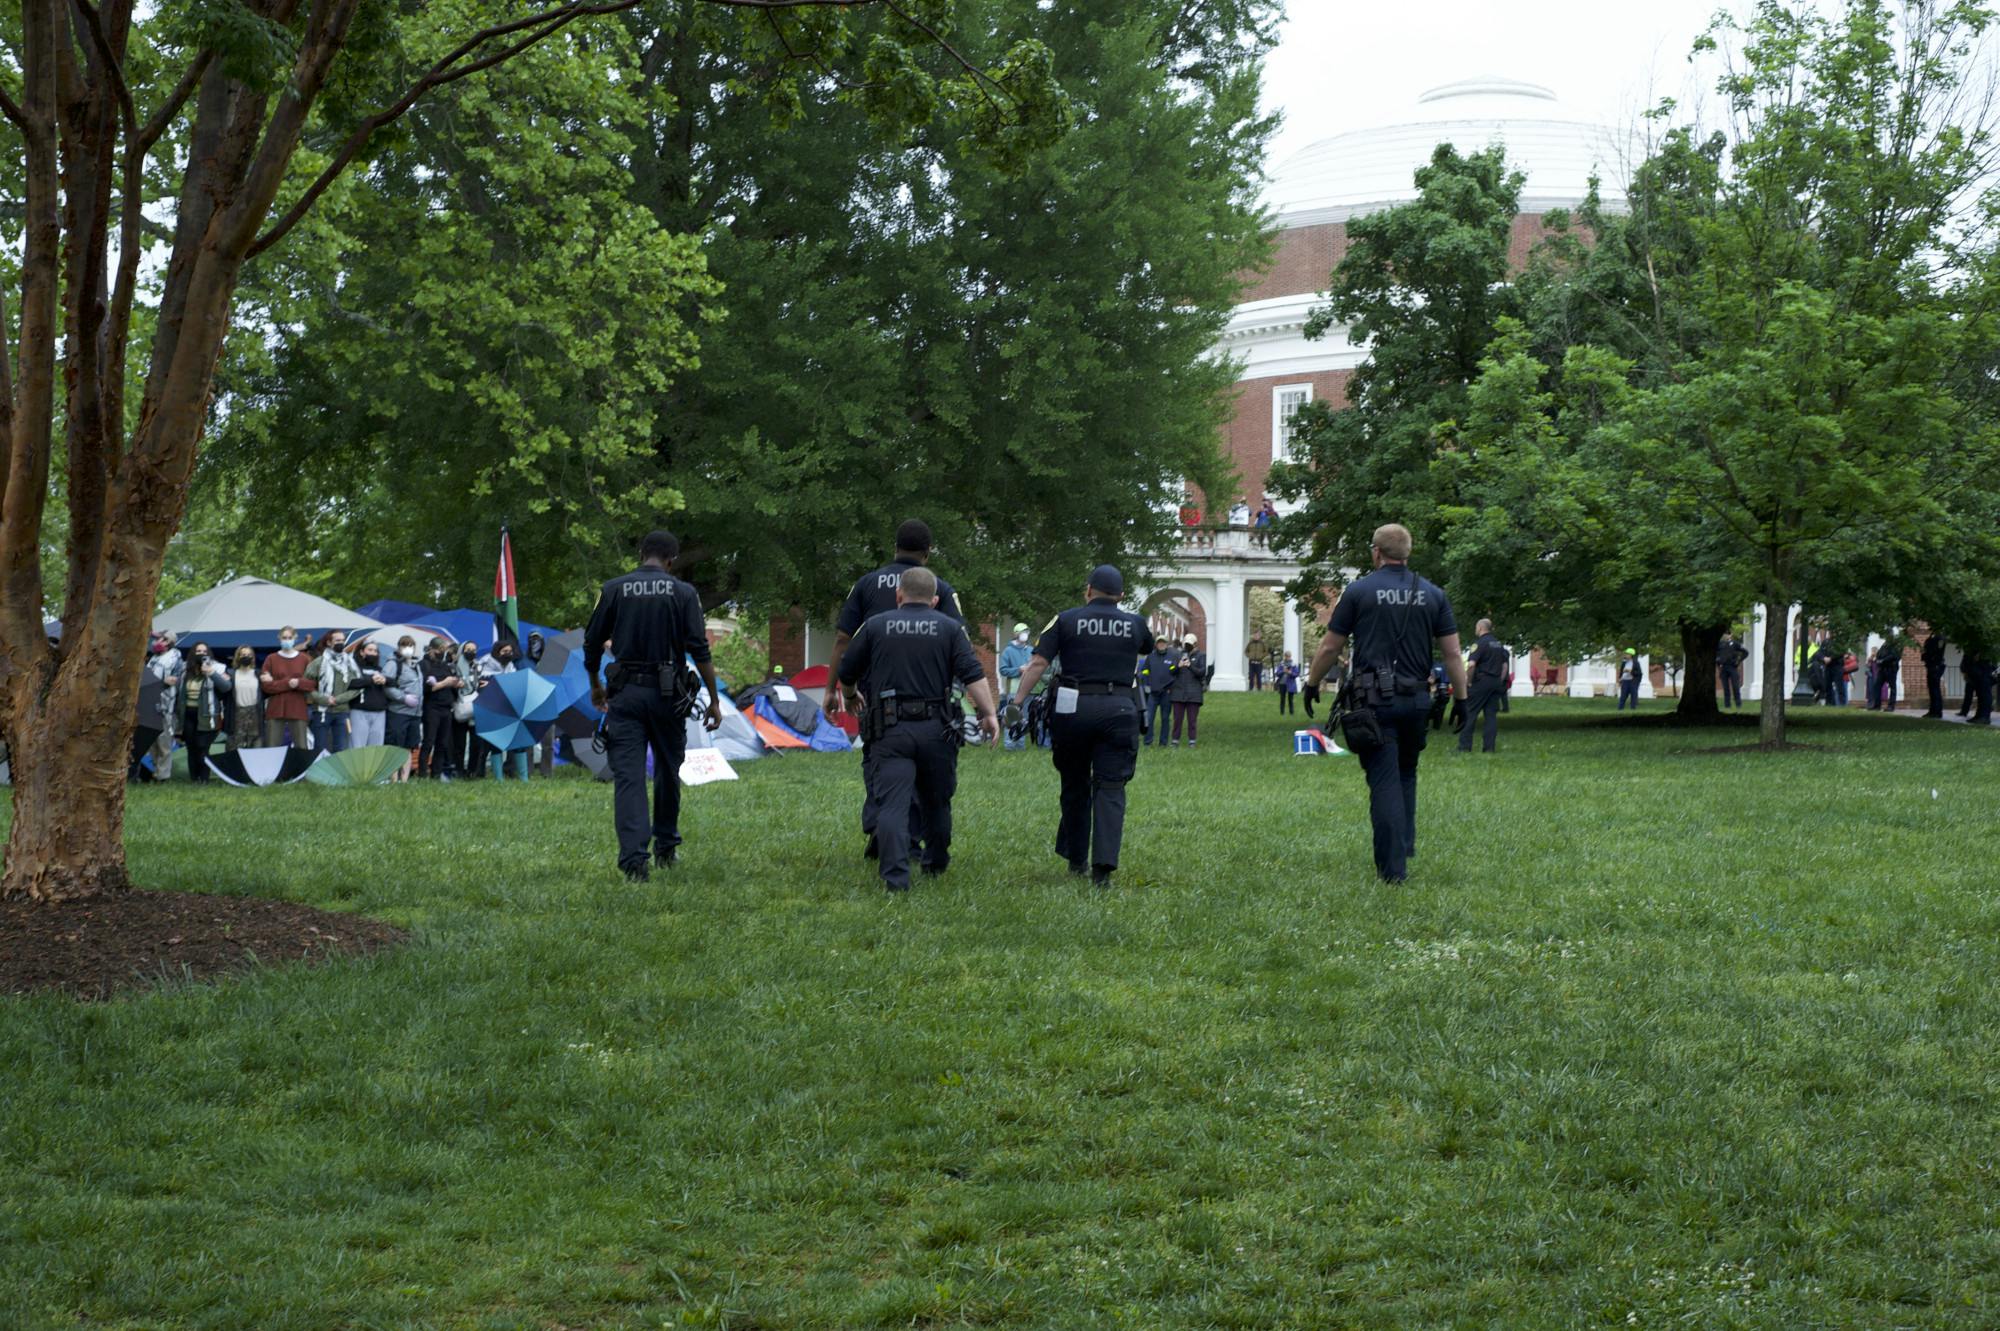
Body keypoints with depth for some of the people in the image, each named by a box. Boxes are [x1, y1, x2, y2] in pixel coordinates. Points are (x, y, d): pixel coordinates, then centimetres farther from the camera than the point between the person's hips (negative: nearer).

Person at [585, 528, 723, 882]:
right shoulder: (682, 593, -1)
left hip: (625, 693, 0)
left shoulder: (613, 589, 3)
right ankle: (665, 848, 30)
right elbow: (700, 650, -7)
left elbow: (592, 644, 7)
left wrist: (595, 686, 24)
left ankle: (634, 857, -18)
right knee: (667, 771, 18)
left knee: (628, 776, -4)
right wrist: (714, 700, -2)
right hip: (667, 694, 0)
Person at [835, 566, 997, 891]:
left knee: (892, 804, -7)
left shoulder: (875, 626, 7)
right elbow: (973, 675, -5)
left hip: (889, 730, -1)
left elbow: (845, 673, 12)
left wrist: (864, 694, 31)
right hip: (936, 729, 1)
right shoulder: (949, 628, 7)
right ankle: (935, 865, 34)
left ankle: (895, 877, -18)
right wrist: (989, 714, -5)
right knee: (937, 802, 19)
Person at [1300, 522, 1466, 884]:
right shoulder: (1432, 594, 7)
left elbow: (1329, 648, 2)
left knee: (1384, 782, -4)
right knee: (1406, 775, 23)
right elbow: (1452, 654, 5)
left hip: (1374, 701, -3)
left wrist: (1312, 684, 16)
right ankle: (1406, 846, 27)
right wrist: (1461, 698, 13)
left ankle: (1392, 867, -6)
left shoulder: (1359, 590, -2)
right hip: (1417, 699, 3)